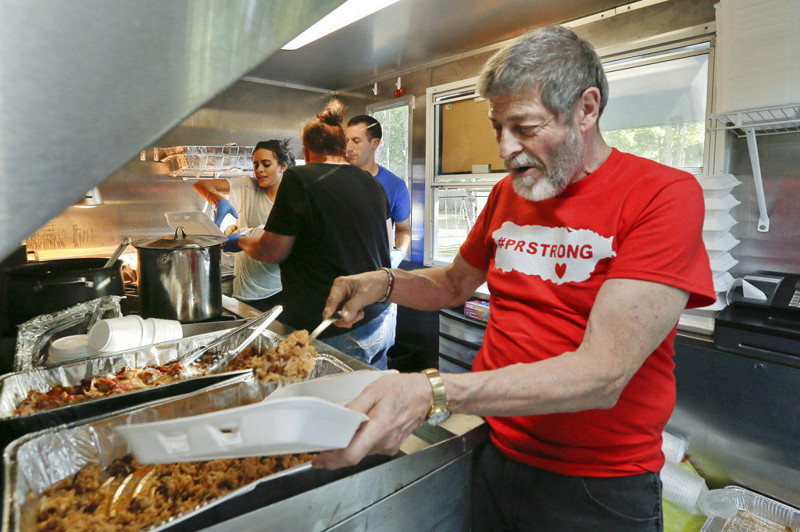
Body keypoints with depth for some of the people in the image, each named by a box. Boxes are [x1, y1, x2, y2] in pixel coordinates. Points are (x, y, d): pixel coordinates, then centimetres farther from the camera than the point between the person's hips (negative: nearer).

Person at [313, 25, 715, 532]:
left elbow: (602, 375, -27)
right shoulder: (507, 191, 3)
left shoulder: (665, 194, -17)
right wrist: (387, 282, -6)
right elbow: (455, 283, 14)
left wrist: (432, 393, -37)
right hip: (497, 454, 5)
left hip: (599, 487, -4)